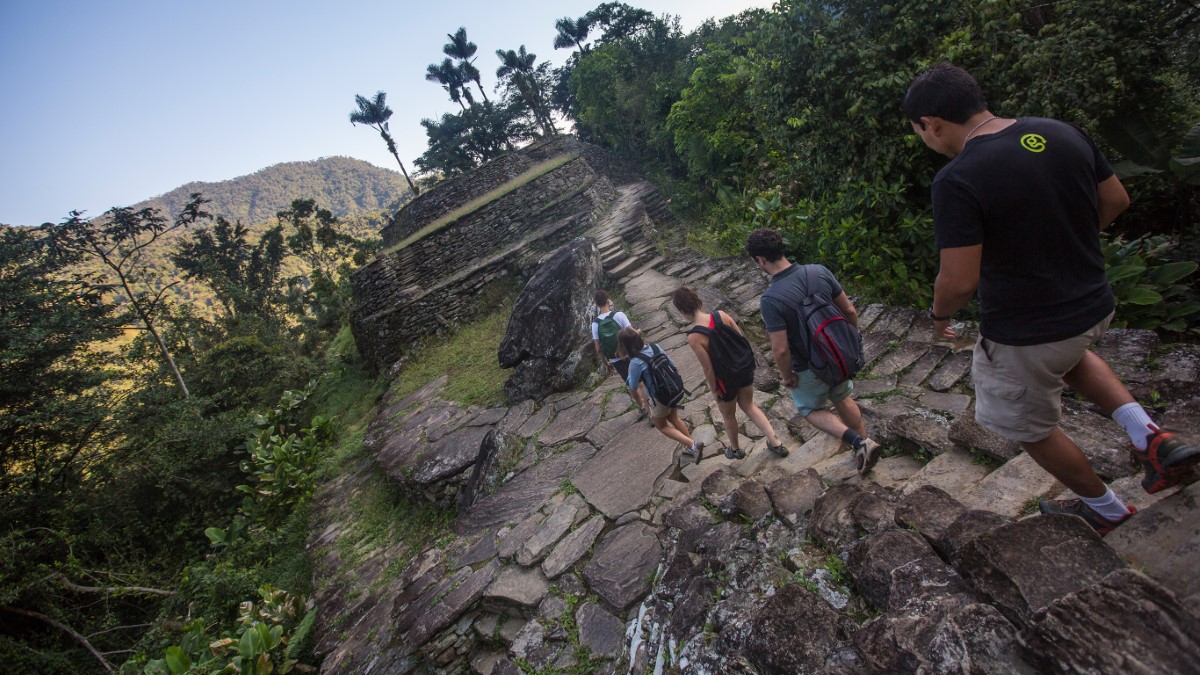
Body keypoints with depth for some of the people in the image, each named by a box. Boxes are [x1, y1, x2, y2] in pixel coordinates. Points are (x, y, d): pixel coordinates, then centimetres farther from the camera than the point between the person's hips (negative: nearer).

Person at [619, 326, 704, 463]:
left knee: (661, 425, 19)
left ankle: (693, 445, 10)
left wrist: (630, 374, -1)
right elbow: (672, 364, 4)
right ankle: (692, 447, 37)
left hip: (660, 398, -7)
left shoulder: (636, 362, -26)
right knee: (673, 419, 29)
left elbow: (633, 387, -14)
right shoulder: (654, 347, -7)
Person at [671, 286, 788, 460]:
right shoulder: (721, 314, -13)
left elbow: (708, 369, -22)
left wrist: (714, 389, -5)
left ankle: (735, 449, 48)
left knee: (728, 416, 24)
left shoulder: (694, 337, -28)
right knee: (748, 406, 30)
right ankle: (776, 442, 32)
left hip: (727, 379, -5)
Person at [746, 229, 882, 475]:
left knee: (810, 409, 23)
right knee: (842, 399, 30)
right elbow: (849, 311, -4)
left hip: (809, 370, -5)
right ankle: (863, 443, 47)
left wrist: (787, 376, -10)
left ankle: (858, 442, 7)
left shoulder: (770, 299, -31)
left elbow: (780, 350, -29)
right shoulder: (819, 271, -14)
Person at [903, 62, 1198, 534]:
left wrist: (938, 314, -6)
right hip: (1095, 307, 8)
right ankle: (1148, 435, 23)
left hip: (1022, 336, -7)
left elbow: (959, 281, -27)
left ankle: (1105, 508, 43)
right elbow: (1116, 201, 8)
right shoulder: (1064, 133, -4)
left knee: (1031, 428, 20)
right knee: (1066, 350, 41)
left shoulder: (957, 180, -27)